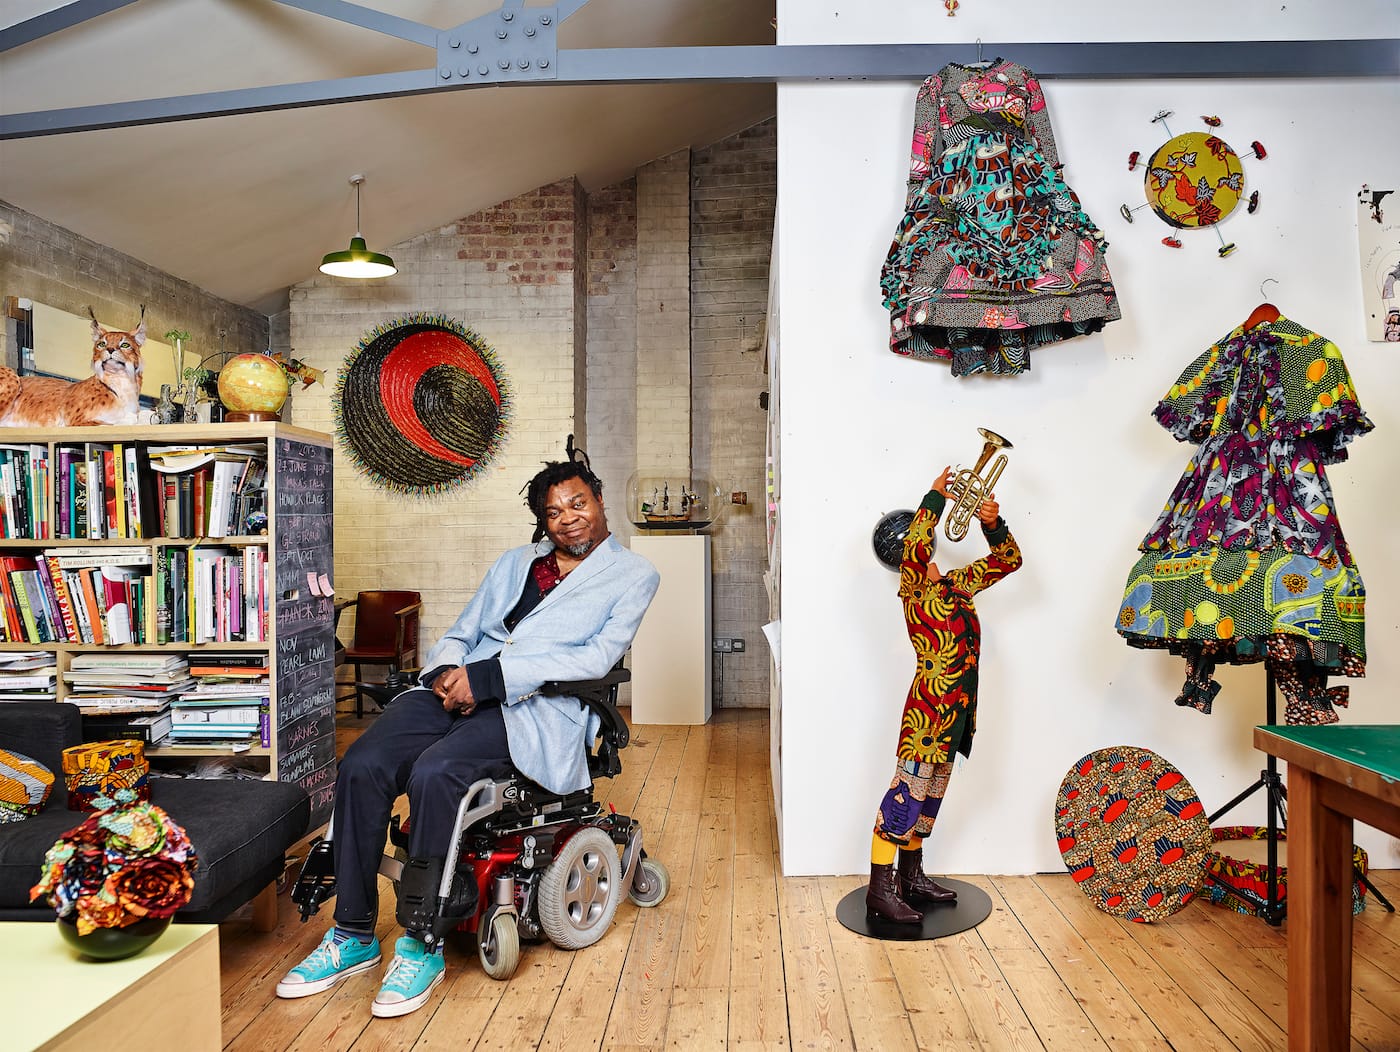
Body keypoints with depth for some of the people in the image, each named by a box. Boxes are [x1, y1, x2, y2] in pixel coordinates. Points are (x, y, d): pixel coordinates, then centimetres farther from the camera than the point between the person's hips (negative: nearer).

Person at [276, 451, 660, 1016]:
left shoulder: (633, 574, 8)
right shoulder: (514, 562, 25)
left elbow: (597, 657, -7)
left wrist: (487, 676, -15)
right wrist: (448, 670, -4)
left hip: (536, 708, -5)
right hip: (457, 690, 6)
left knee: (433, 774, -31)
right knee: (361, 766, -19)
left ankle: (423, 946, -14)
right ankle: (353, 936, -3)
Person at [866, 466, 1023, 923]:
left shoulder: (956, 586, 13)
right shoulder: (914, 589, -8)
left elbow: (1008, 559, 19)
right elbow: (915, 546, -28)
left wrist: (993, 524, 2)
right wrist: (935, 497, -15)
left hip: (959, 706, 8)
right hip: (930, 703, -8)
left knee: (930, 791, 16)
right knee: (908, 790, -7)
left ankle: (911, 877, 28)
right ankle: (880, 888, 0)